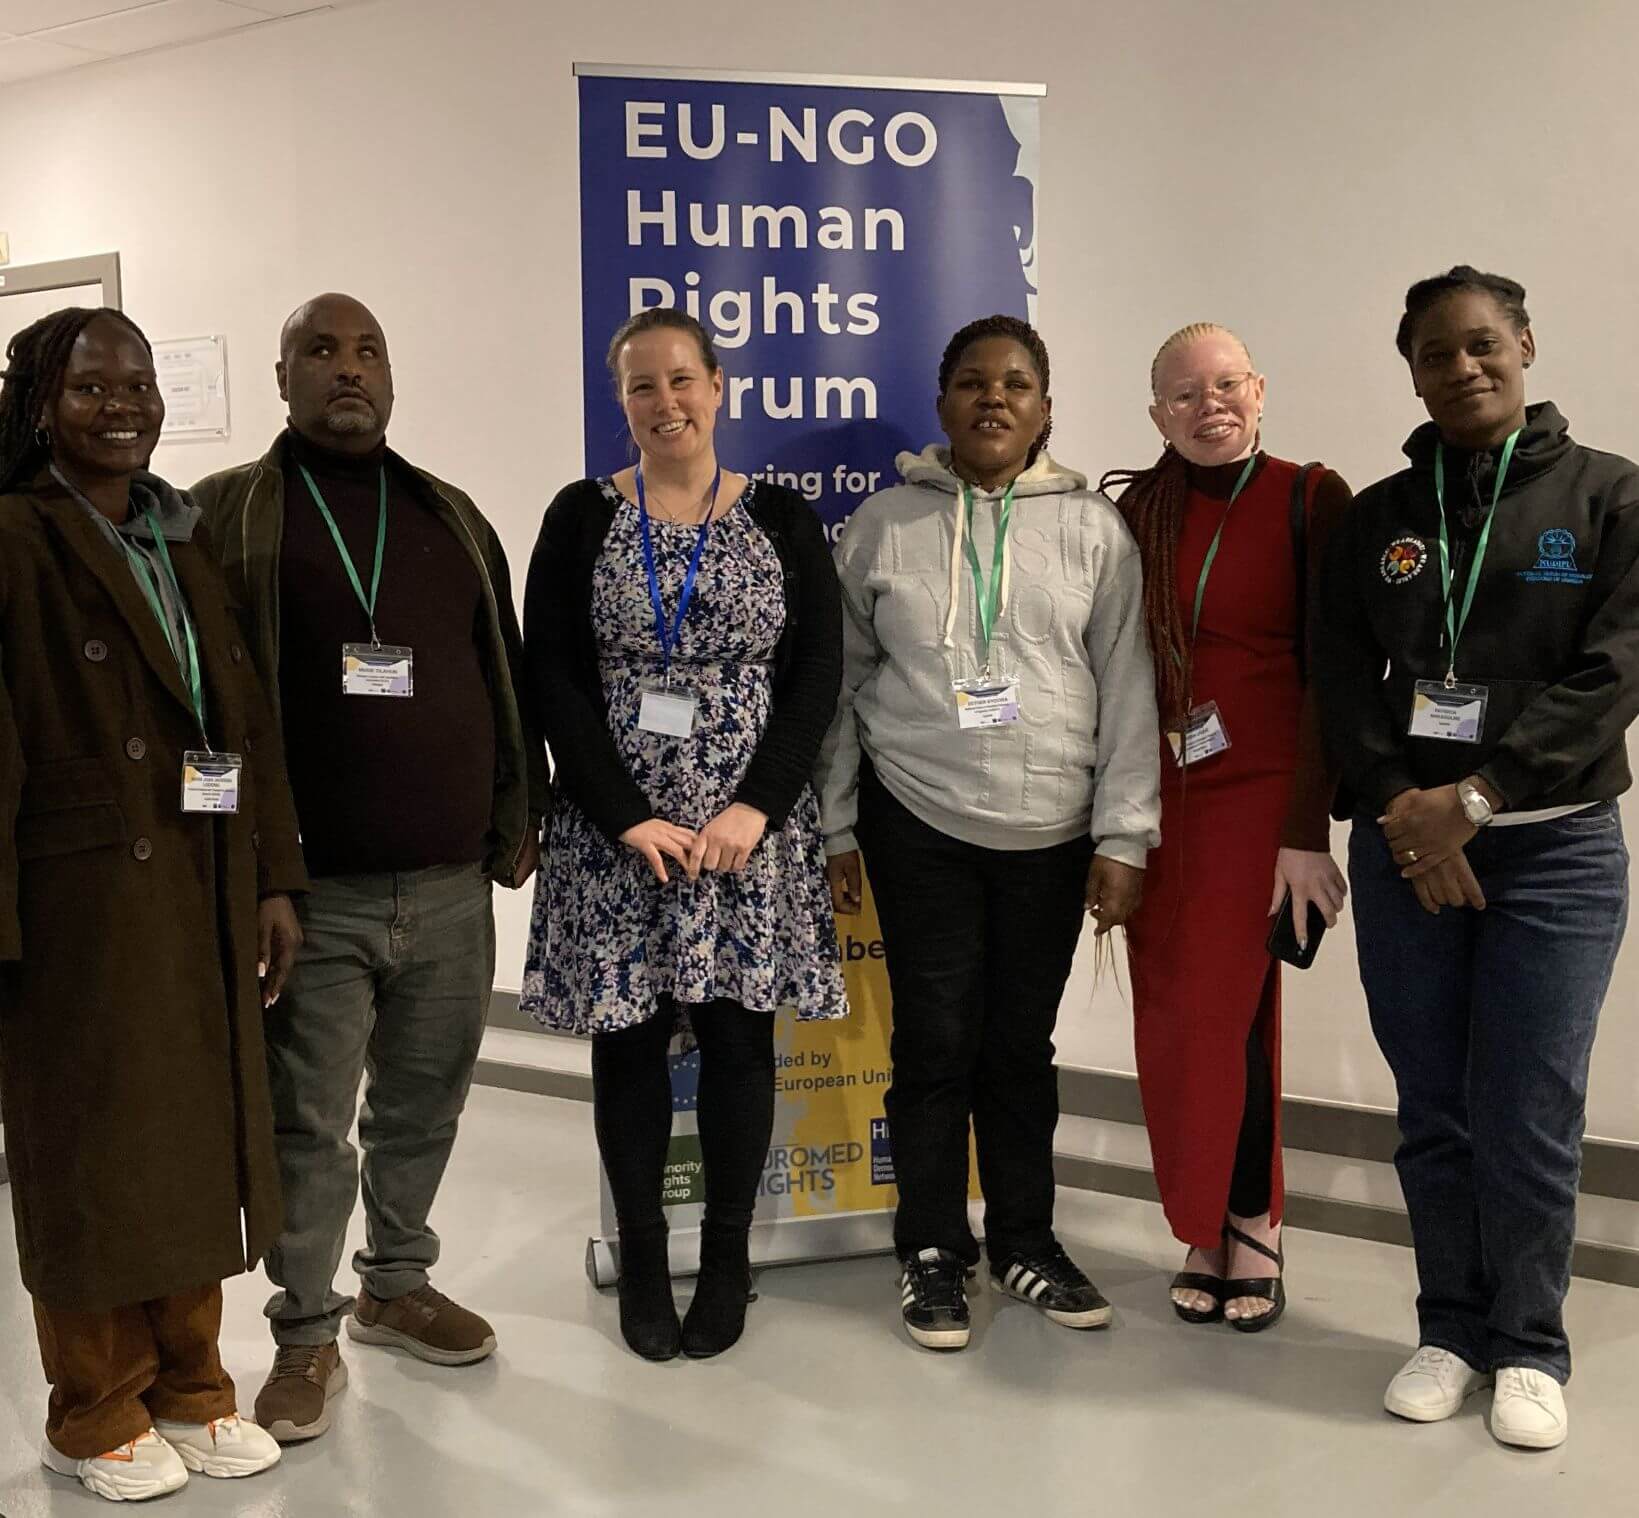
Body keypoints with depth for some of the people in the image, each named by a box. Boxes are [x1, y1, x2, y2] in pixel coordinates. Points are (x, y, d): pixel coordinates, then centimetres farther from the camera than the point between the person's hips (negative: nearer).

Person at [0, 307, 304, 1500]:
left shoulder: (190, 541, 11)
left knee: (200, 1130, 14)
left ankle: (190, 1381, 32)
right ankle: (97, 1412, 28)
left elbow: (249, 718, 9)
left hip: (205, 893, 6)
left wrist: (275, 881, 5)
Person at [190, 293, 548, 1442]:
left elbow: (507, 673, 16)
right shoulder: (225, 514, 1)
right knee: (310, 1123, 5)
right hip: (311, 887, -4)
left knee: (425, 1103, 15)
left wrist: (522, 816, 12)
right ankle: (307, 1334, 23)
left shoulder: (451, 517, 13)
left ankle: (398, 1284, 35)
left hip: (452, 884, 4)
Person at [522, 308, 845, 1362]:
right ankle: (642, 1263, 22)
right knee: (628, 1037, 5)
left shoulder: (782, 517, 5)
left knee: (738, 1033, 5)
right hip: (614, 829, 0)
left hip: (752, 826, 0)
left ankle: (728, 1260, 21)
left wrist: (757, 806, -12)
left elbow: (818, 673, 0)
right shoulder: (583, 517, 4)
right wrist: (629, 816, -11)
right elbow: (554, 680, -2)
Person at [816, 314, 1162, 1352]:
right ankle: (934, 1252, 20)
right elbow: (841, 683, 6)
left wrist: (1124, 838, -3)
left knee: (1023, 1043, 11)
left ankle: (1026, 1241, 28)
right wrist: (837, 830, 4)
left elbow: (1127, 689, 1)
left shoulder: (1093, 529, 3)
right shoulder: (885, 525, 3)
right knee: (935, 1041, 3)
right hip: (917, 825, 0)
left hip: (1052, 834, 1)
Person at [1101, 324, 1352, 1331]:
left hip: (1259, 793, -4)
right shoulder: (1139, 511, 8)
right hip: (1155, 796, 4)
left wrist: (1309, 828, -11)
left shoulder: (1310, 500, -2)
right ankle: (1210, 1231, 21)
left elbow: (1332, 672, -6)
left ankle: (1250, 1232, 15)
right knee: (1170, 1023, 5)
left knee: (1228, 1014, -6)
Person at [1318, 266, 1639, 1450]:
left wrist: (1475, 795, -16)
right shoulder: (1377, 518, 11)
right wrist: (1398, 807, -10)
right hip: (1402, 846, 3)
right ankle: (1453, 1329, 24)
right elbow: (1345, 682, 5)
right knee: (1432, 1112, 7)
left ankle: (1530, 1349, 18)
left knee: (1528, 1118, -1)